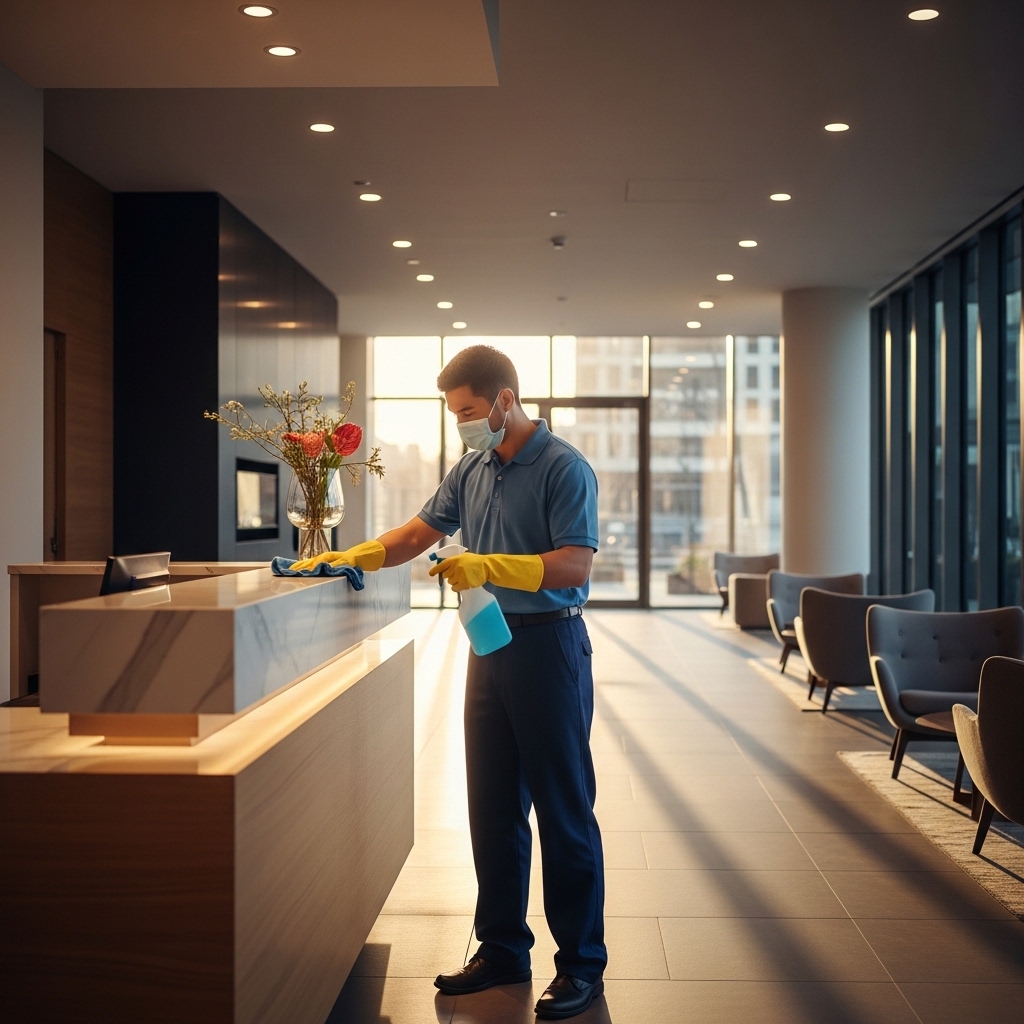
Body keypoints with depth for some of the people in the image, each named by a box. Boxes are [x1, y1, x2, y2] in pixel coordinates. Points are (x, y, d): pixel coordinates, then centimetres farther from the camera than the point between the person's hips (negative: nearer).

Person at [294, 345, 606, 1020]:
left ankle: (582, 964, 10)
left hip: (550, 643, -7)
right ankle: (503, 950, 24)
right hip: (491, 642, 7)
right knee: (492, 807, 12)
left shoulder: (564, 468, -12)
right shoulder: (472, 469, 11)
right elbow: (420, 533, 18)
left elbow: (576, 565, -20)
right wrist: (353, 558, 6)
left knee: (564, 810, -1)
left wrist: (490, 566, -27)